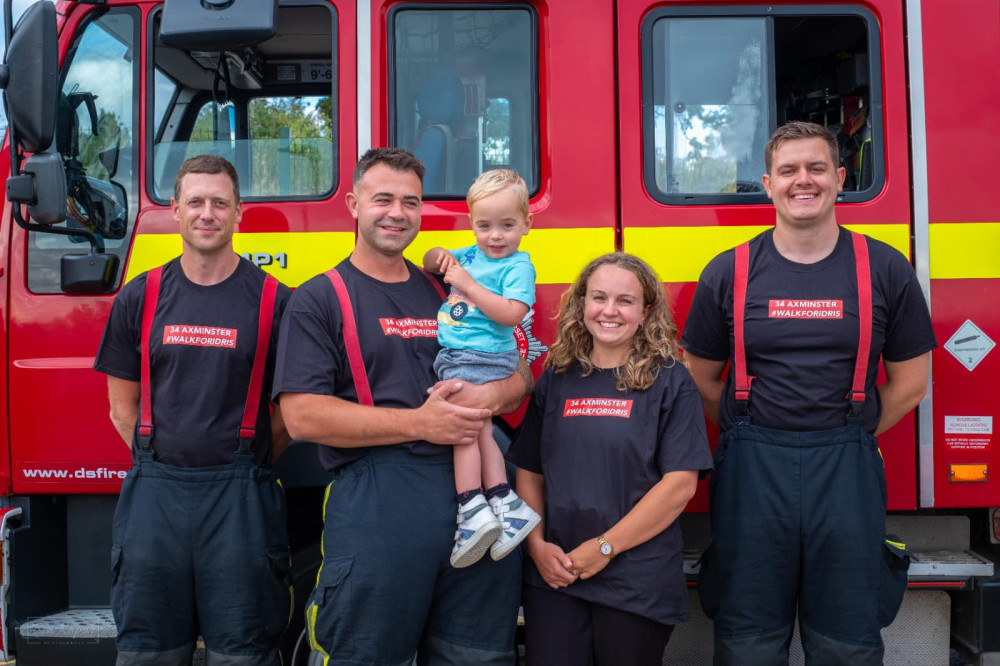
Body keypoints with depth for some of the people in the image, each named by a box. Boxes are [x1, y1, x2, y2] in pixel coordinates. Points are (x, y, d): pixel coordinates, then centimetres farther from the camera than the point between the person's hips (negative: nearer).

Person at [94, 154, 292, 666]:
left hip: (239, 498, -2)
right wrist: (161, 464, 5)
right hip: (154, 494, 3)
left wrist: (245, 465, 0)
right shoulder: (139, 298, 7)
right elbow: (122, 405, 12)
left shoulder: (273, 300, 0)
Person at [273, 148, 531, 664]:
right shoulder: (320, 299, 0)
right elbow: (303, 416, -11)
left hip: (474, 488, 5)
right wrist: (420, 423, -15)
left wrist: (489, 396, -9)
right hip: (374, 501, -4)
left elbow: (521, 374, 17)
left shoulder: (448, 291, 16)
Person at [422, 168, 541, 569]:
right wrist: (438, 257, 3)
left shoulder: (518, 266, -7)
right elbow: (430, 263, 27)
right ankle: (506, 504, 12)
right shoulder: (469, 256, 16)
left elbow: (511, 313, -20)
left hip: (483, 360, -8)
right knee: (479, 430, 8)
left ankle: (473, 510, -10)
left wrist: (469, 286, -18)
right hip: (455, 357, 8)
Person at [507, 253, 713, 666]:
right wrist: (537, 544, -4)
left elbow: (681, 483, -10)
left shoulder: (670, 381, -4)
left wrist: (606, 546, -12)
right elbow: (528, 473, 10)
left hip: (637, 584, -2)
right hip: (554, 578, 3)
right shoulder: (555, 380, 7)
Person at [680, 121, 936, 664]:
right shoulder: (728, 272, 2)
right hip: (751, 471, 0)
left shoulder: (885, 270, 3)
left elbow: (909, 382, 8)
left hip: (847, 474, 1)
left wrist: (846, 437, 6)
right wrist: (755, 433, 6)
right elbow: (701, 380, 8)